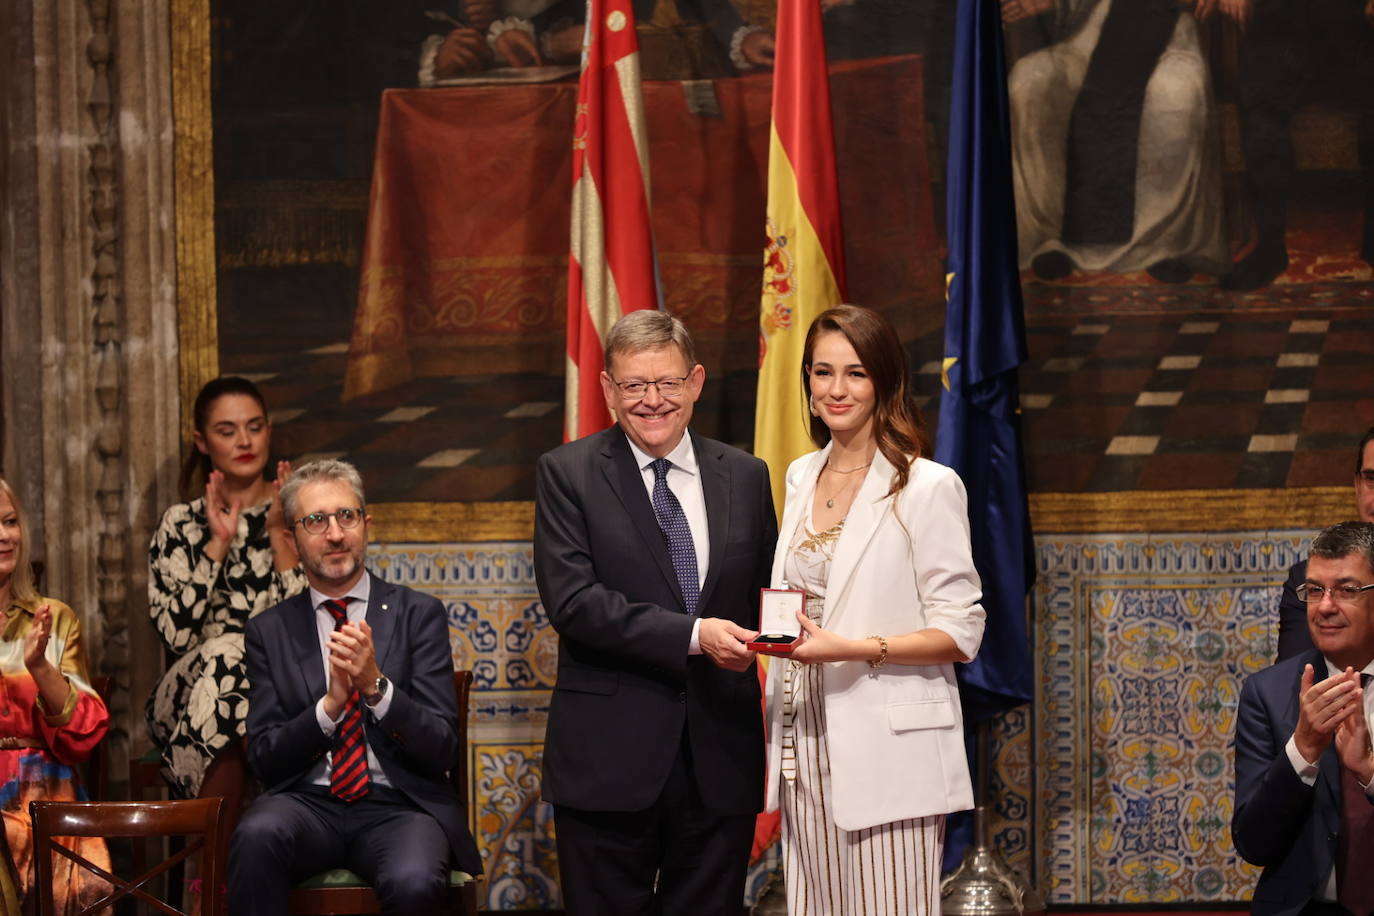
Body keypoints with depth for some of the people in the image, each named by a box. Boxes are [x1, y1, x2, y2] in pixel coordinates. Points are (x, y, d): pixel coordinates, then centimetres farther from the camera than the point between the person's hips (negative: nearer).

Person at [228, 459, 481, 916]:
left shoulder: (419, 615, 6)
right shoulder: (269, 630, 10)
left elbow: (441, 750, -1)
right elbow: (265, 759, 4)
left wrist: (377, 685, -17)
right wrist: (330, 705, -14)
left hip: (400, 806, -1)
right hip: (307, 804, 1)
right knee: (258, 834, -34)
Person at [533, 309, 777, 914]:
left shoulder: (745, 477, 10)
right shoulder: (567, 474, -1)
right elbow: (571, 600, -12)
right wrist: (693, 635, -20)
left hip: (720, 759, 3)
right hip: (609, 759, -3)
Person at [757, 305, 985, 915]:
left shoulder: (928, 486, -7)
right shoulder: (801, 478, 14)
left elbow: (960, 633, -9)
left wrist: (854, 648, -20)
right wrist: (775, 631, 8)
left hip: (885, 752, -6)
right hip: (805, 744, 6)